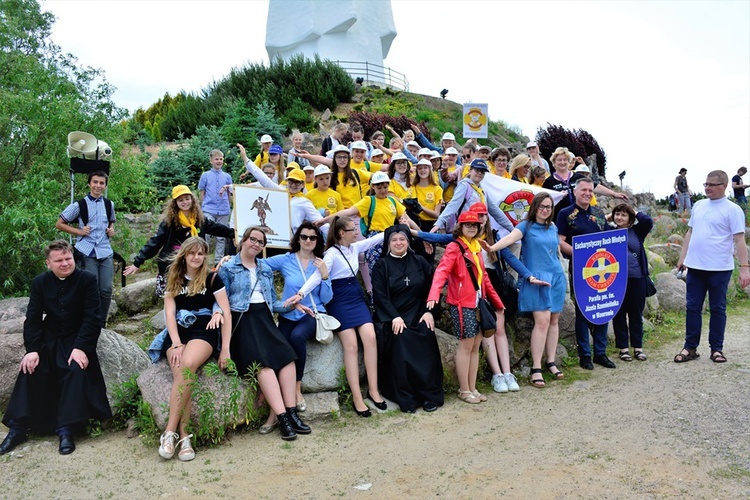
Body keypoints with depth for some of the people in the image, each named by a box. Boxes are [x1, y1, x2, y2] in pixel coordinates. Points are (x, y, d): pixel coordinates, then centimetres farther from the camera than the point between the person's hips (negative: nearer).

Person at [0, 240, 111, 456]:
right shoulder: (40, 282, 1)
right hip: (48, 339, 4)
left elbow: (92, 318, -13)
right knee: (30, 368, -18)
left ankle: (66, 430, -24)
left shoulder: (87, 280, -9)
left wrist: (80, 347, -23)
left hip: (77, 339, -3)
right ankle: (18, 428, -8)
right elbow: (33, 319, 0)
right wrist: (32, 349, -14)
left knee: (76, 369, -28)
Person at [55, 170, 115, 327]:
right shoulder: (79, 205, -3)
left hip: (106, 252, 4)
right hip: (87, 252, -4)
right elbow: (59, 224, 3)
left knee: (106, 290, 1)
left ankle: (102, 324, 15)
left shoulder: (109, 204, 9)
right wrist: (79, 231, -8)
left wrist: (112, 230, 5)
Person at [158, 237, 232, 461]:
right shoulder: (173, 279, 16)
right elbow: (169, 313, 6)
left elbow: (226, 313, 2)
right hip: (177, 333, 2)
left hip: (204, 331, -2)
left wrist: (225, 349, -7)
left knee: (187, 365, -34)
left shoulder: (212, 279, 8)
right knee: (181, 374, -29)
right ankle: (183, 436, -29)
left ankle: (170, 431, -29)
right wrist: (176, 344, -9)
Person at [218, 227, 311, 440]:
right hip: (242, 319, -5)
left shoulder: (266, 269, 24)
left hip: (264, 318, 5)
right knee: (263, 361, -26)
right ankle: (282, 417, -29)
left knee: (286, 356, -21)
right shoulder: (228, 267, 9)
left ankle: (291, 412, -21)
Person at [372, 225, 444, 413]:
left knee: (426, 350, -18)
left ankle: (430, 396, -6)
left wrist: (429, 311, -6)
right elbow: (380, 295, -3)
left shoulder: (419, 262, 11)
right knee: (401, 352, -20)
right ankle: (406, 399, -10)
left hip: (419, 317, 2)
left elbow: (431, 288, 7)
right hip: (394, 318, -1)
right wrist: (394, 317, -14)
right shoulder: (381, 266, 5)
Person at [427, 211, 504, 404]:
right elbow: (442, 270, -23)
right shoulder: (454, 248, -8)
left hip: (479, 303, 7)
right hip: (462, 305, -7)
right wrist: (434, 294, -40)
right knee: (466, 346, -2)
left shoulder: (476, 248, 16)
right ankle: (464, 390, 10)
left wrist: (497, 301, 23)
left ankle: (472, 388, 19)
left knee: (476, 347, 10)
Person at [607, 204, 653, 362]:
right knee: (619, 315, 5)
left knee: (636, 314, 9)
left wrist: (635, 212, 4)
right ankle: (623, 347, 15)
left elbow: (649, 221, -8)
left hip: (637, 278, 1)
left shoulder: (637, 231, 7)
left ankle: (638, 347, 20)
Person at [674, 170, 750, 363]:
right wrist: (682, 257, 14)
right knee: (692, 308, 7)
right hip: (695, 267, 5)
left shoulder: (733, 210, -6)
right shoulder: (698, 205, 10)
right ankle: (690, 347, 16)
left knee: (717, 309, 6)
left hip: (719, 269, -5)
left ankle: (716, 349, 17)